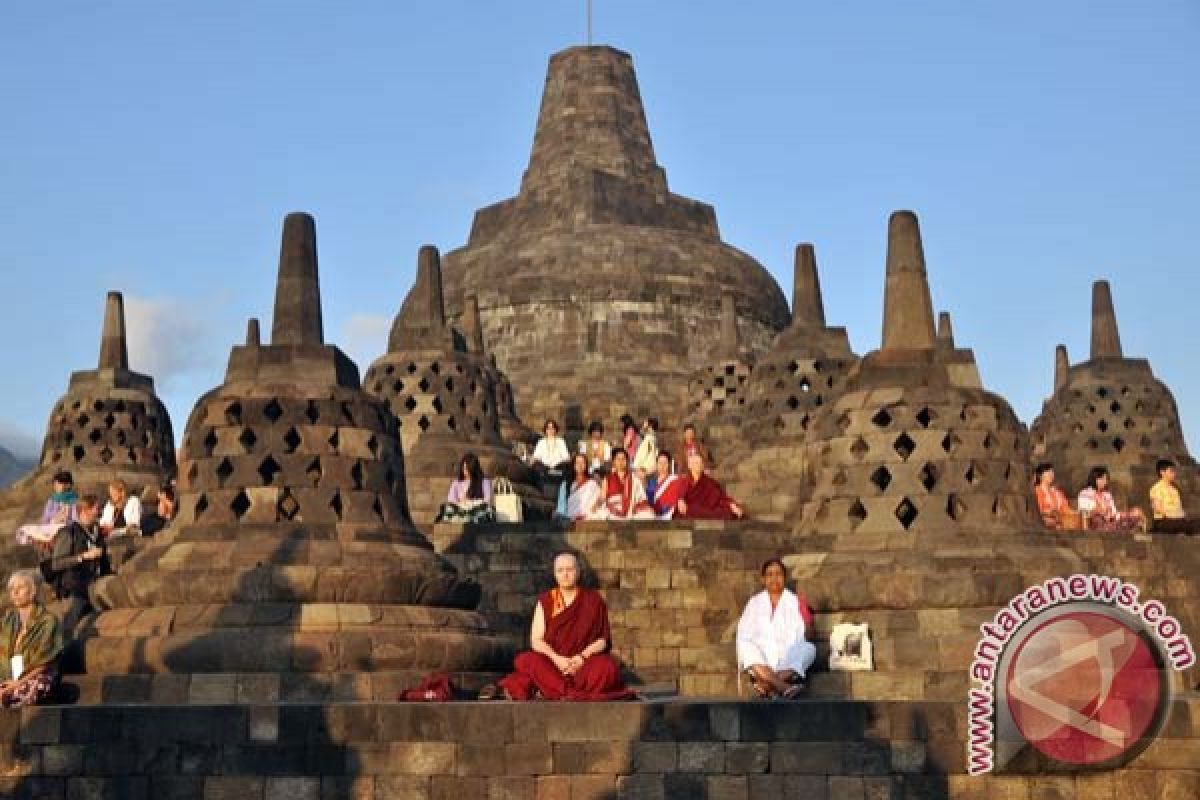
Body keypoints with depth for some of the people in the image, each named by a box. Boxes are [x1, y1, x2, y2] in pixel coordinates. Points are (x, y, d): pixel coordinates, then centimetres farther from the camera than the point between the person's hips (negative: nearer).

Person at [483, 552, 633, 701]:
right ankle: (573, 694, -35)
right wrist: (556, 659, -15)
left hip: (584, 662, 0)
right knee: (528, 661, -32)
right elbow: (536, 640, 3)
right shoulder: (546, 601, 9)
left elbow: (603, 639, 5)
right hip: (552, 662, 0)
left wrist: (582, 657, -13)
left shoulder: (593, 600, 8)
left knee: (607, 666, -33)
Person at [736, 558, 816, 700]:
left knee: (809, 649, -28)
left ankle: (765, 685, -45)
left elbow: (799, 636, 2)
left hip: (788, 661, 0)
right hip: (761, 659, 0)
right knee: (746, 649, -30)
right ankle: (784, 687, -49)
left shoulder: (796, 602, 15)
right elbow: (744, 635, 6)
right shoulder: (755, 603, 17)